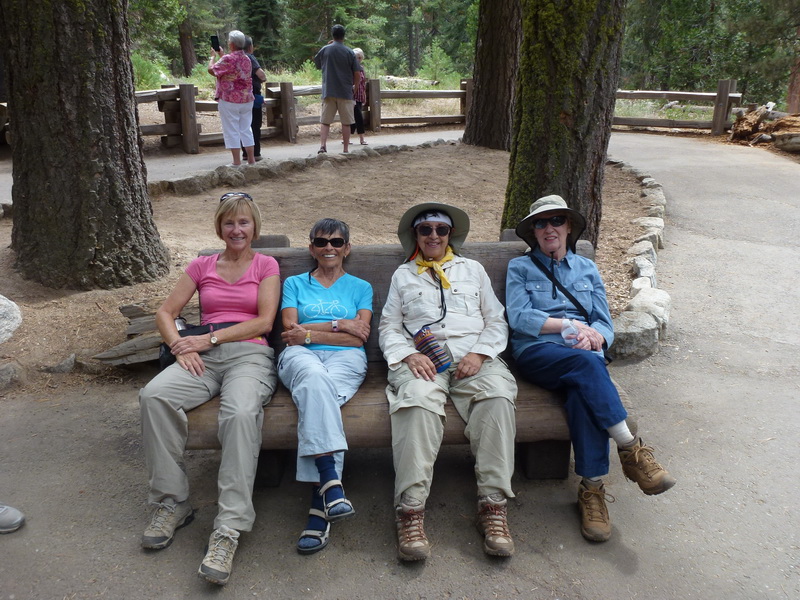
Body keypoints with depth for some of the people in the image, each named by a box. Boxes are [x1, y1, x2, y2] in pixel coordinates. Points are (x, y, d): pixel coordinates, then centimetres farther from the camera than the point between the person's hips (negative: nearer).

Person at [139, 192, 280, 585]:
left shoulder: (266, 265, 14)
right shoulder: (202, 266, 21)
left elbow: (264, 321, 2)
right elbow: (165, 312, 16)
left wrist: (210, 337, -6)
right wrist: (181, 346, -4)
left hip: (249, 354, -3)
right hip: (203, 357, 3)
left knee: (241, 412, -37)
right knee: (154, 395, -29)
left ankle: (228, 531, -34)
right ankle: (171, 503, -16)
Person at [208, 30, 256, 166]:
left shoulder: (228, 59, -16)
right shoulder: (247, 59, 8)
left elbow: (211, 70, -10)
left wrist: (213, 56, 6)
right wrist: (221, 55, 27)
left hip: (230, 100, -6)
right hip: (247, 99, 7)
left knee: (231, 131, 0)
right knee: (246, 130, 12)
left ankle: (237, 161, -1)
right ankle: (251, 159, 12)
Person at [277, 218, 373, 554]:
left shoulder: (360, 287, 23)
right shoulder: (295, 284, 24)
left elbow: (359, 338, 7)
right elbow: (290, 332, 8)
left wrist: (309, 333, 1)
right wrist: (338, 325, 1)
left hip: (346, 359, 0)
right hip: (301, 357, 0)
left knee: (314, 395, -35)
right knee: (314, 378, -38)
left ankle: (318, 506, -42)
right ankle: (331, 481, -48)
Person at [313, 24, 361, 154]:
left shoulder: (324, 50, 2)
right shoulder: (349, 52, -3)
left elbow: (317, 64, 20)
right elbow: (357, 74, -4)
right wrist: (355, 86, 15)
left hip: (328, 91, 1)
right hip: (345, 92, -1)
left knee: (325, 121, 4)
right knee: (346, 122, 5)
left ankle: (322, 145, -13)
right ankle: (346, 149, 7)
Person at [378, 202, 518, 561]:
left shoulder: (473, 270, 27)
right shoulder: (403, 275, 27)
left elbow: (496, 322, 19)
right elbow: (389, 326, 17)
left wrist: (479, 354, -2)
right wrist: (408, 355, -5)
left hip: (473, 356, 1)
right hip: (422, 359, -1)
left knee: (498, 396, -33)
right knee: (418, 400, -36)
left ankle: (493, 507, -32)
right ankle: (410, 511, -37)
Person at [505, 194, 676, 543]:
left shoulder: (587, 269, 24)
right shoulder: (520, 268, 16)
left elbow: (605, 322, 14)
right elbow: (518, 317, 0)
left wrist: (594, 335, -10)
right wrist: (569, 324, -11)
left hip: (582, 354, 2)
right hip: (536, 352, -2)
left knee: (583, 389, -35)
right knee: (586, 362, -36)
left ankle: (592, 489, -33)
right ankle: (631, 449, -34)